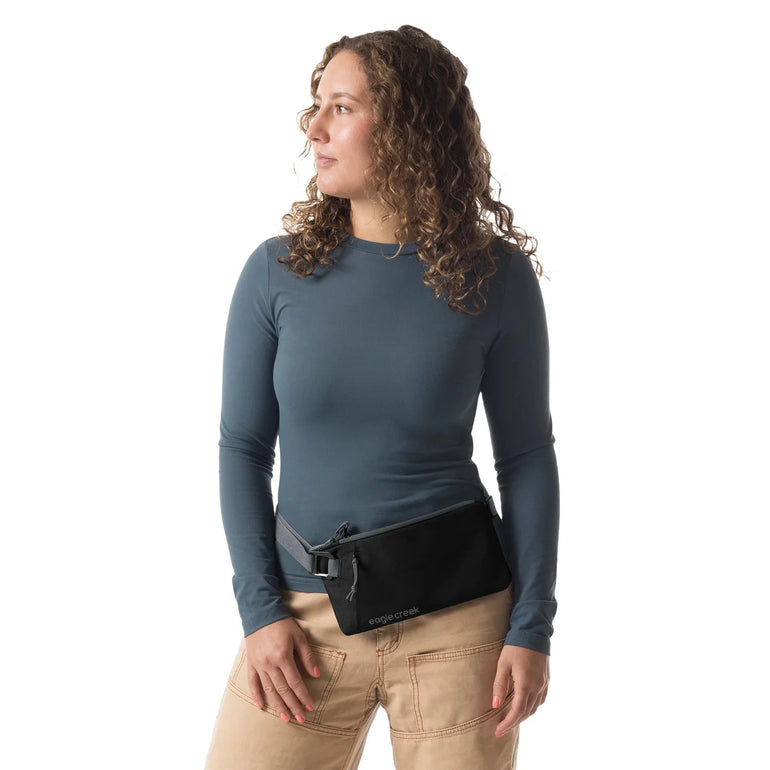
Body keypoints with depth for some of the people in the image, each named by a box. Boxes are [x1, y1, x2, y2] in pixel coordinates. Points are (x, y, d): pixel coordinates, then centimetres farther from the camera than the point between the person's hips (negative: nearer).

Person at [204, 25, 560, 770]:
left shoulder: (495, 277, -5)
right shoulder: (278, 271, -3)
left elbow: (526, 456, 0)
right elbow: (242, 448, 2)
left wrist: (531, 629, -3)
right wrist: (260, 610, -4)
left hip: (456, 623, -1)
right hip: (306, 615, 1)